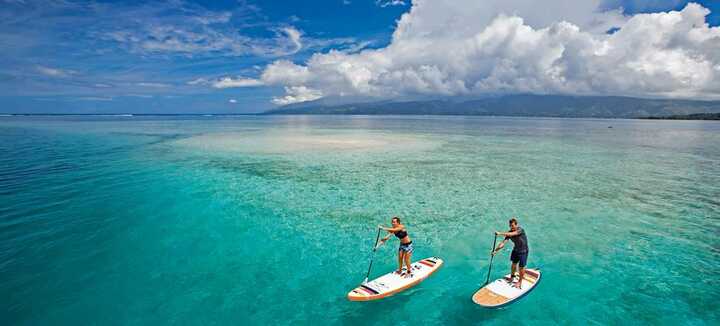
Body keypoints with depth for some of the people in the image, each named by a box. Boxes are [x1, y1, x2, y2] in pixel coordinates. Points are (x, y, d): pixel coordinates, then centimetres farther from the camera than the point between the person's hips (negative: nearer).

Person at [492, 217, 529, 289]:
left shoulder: (520, 230, -26)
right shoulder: (510, 233, -10)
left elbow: (511, 234, -43)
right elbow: (503, 242, -13)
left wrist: (500, 233, -46)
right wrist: (495, 250, -22)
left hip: (523, 251, -5)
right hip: (516, 250, 5)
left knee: (521, 267, 2)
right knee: (514, 264, 15)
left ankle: (520, 281, 23)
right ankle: (512, 276, 39)